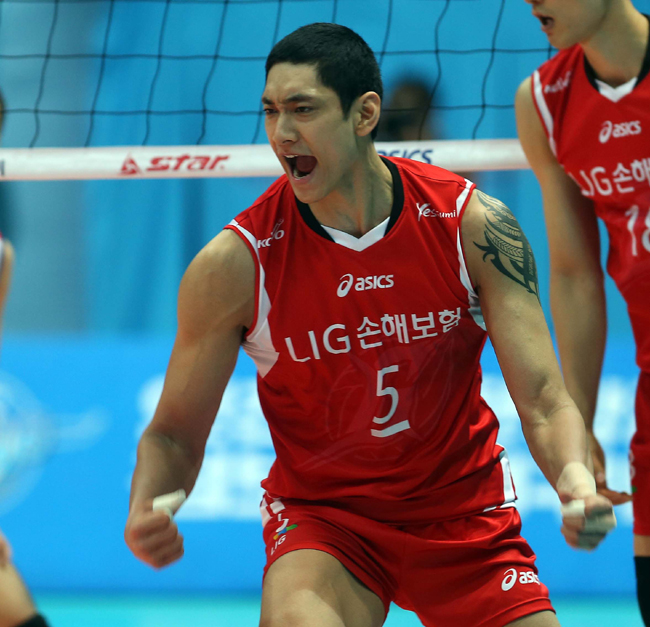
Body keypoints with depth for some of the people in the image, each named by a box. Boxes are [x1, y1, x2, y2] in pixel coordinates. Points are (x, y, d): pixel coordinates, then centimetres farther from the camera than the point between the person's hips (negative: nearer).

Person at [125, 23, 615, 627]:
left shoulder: (473, 225, -12)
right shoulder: (236, 262, -17)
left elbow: (543, 401, -12)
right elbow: (174, 434, -6)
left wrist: (575, 477, -34)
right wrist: (146, 511, -28)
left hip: (464, 510, 3)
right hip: (320, 510, -2)